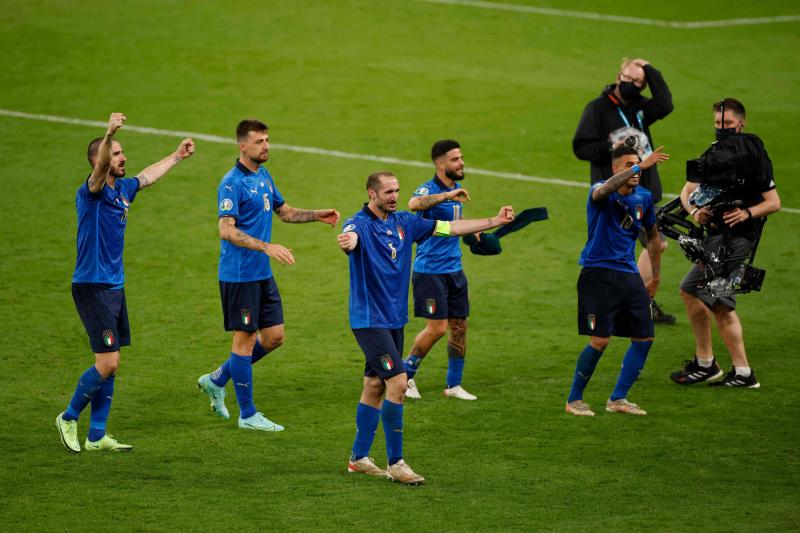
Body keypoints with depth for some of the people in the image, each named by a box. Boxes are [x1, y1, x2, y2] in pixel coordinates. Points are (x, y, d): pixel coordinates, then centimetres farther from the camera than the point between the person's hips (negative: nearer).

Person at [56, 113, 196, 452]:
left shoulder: (122, 189, 11)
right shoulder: (92, 192, -14)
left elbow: (148, 176, 32)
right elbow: (99, 170, -37)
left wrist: (177, 156, 44)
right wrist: (109, 134, -54)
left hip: (114, 288, 9)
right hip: (92, 287, -9)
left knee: (110, 366, 9)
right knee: (107, 363, -11)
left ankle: (96, 436, 14)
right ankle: (69, 418, 7)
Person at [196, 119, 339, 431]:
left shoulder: (264, 177, 12)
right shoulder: (232, 183, -16)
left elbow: (284, 211, 27)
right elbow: (226, 230, -26)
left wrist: (318, 215, 12)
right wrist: (267, 247, -33)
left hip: (263, 274, 9)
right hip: (239, 274, -9)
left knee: (274, 337, 10)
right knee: (245, 339, -2)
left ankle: (216, 380, 24)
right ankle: (247, 415, 7)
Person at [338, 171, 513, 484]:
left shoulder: (404, 222, 7)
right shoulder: (360, 224, -16)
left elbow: (448, 228, 13)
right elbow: (351, 237, -40)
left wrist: (495, 221, 11)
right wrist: (346, 243, -66)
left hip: (394, 318, 8)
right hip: (369, 320, -8)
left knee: (375, 387, 13)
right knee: (398, 383, -15)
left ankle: (359, 458, 23)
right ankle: (395, 464, -9)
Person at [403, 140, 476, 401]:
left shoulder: (455, 191, 12)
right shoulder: (429, 189, -14)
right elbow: (414, 204, -40)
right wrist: (448, 195, -45)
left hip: (454, 270, 8)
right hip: (429, 270, -8)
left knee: (459, 326, 6)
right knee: (437, 327, -9)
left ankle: (454, 385, 16)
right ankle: (406, 375, 10)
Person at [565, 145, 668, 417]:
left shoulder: (644, 197, 9)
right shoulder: (600, 192, -10)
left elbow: (652, 235, 23)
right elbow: (604, 190, -37)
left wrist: (656, 275, 24)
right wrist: (641, 166, -42)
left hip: (629, 276, 7)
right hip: (598, 274, -7)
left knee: (644, 338, 2)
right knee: (600, 340, -11)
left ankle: (618, 399, 14)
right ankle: (574, 400, 5)